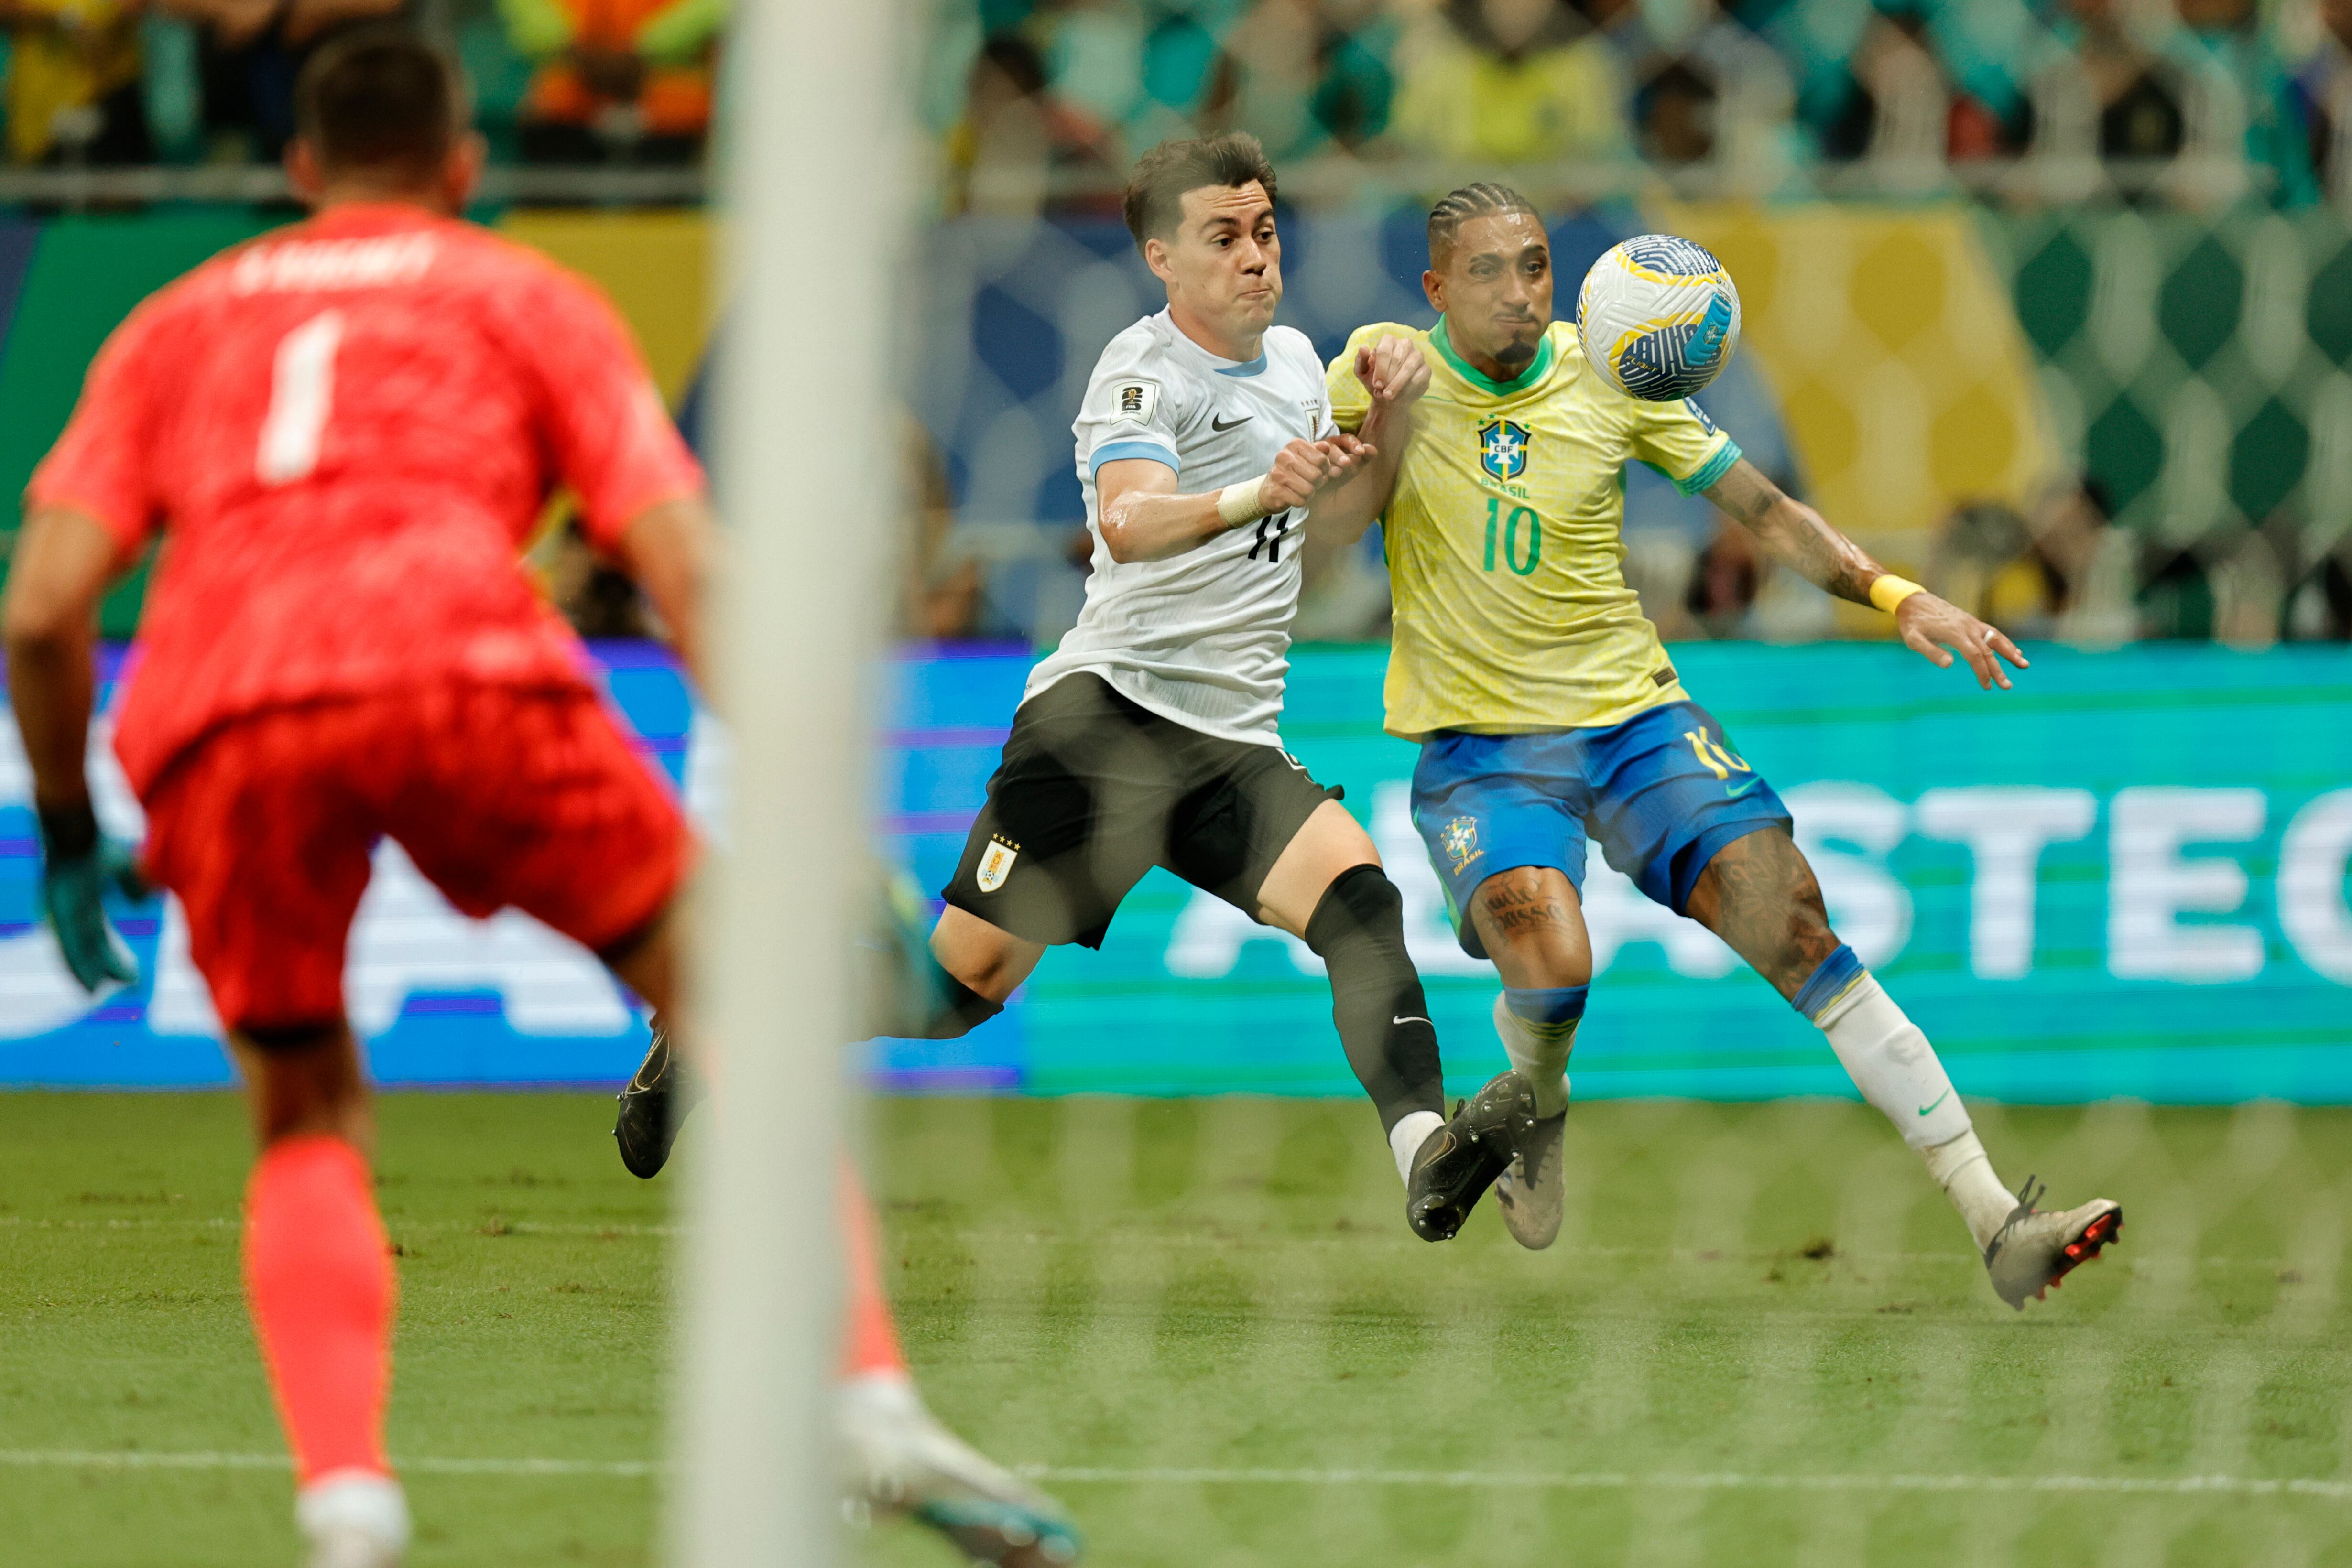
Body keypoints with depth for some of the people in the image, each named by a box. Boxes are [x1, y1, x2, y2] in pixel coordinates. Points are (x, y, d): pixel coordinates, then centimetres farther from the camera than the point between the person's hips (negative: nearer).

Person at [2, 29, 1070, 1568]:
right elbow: (690, 572, 11)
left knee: (308, 1129, 20)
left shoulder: (173, 326, 31)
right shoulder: (526, 297, 26)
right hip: (463, 662, -2)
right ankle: (874, 1402, -2)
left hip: (215, 718, 2)